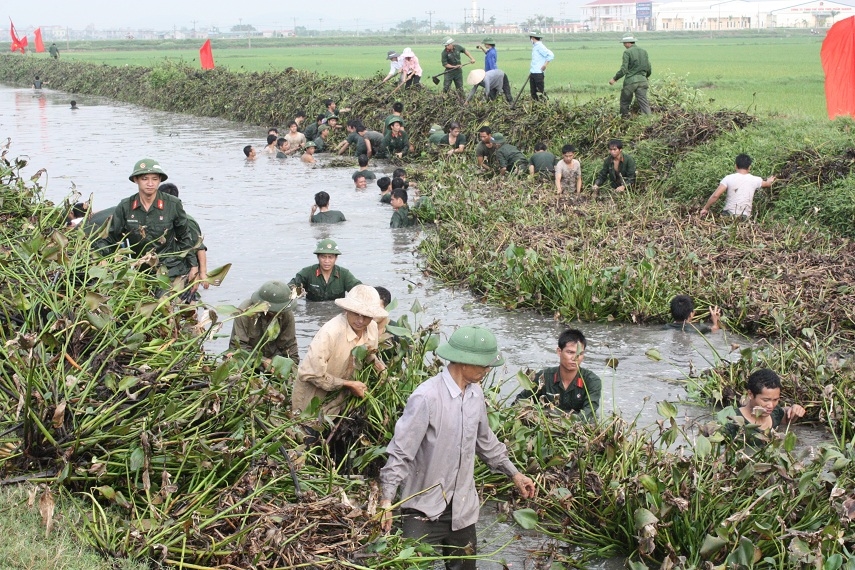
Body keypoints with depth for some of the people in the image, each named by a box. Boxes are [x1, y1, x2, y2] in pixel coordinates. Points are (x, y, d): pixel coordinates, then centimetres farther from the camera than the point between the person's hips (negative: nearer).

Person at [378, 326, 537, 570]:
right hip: (424, 508, -7)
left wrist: (514, 474, 23)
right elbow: (400, 452, -19)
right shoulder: (427, 397, -21)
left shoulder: (476, 393, 3)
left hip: (463, 507, 7)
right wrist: (386, 500, -24)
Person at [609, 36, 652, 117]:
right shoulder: (644, 51, 10)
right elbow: (648, 68, 12)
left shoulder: (627, 52, -7)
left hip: (630, 81, -5)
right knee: (644, 103, 1)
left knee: (624, 103, 11)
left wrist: (614, 79, -3)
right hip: (642, 81, 5)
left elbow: (624, 69, -13)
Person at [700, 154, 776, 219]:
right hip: (745, 217, 1)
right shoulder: (754, 180, 2)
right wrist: (769, 181, 49)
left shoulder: (728, 178, -6)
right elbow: (767, 184, 25)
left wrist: (705, 208, -1)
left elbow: (715, 195, -12)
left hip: (728, 215, -1)